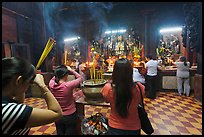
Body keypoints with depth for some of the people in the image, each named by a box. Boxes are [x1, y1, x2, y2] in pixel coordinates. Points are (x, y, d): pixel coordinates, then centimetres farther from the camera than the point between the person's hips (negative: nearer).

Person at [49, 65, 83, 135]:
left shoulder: (51, 85, -14)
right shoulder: (68, 85, -28)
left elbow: (53, 78, 11)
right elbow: (80, 78, -11)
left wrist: (59, 72, 1)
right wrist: (71, 70, -4)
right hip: (70, 116, -4)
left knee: (59, 133, 24)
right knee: (70, 133, 18)